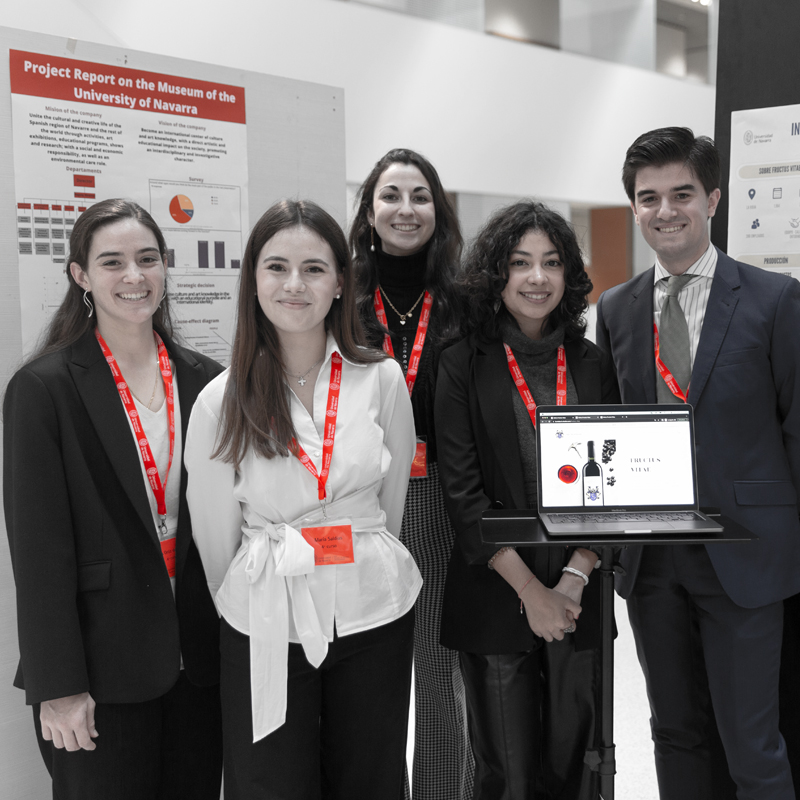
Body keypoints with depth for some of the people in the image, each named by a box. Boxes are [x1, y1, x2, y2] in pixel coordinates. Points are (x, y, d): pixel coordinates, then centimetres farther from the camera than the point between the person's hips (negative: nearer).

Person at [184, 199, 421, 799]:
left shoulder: (382, 380, -4)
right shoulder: (222, 401, -7)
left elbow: (392, 502, 8)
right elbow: (215, 535, 3)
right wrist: (245, 607, 12)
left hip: (375, 615, 1)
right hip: (266, 627, -1)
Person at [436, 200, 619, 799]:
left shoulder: (594, 367, 6)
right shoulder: (464, 367, -3)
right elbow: (463, 493, -8)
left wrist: (574, 579, -9)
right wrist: (530, 589, -12)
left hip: (578, 598, 2)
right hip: (494, 597, -2)